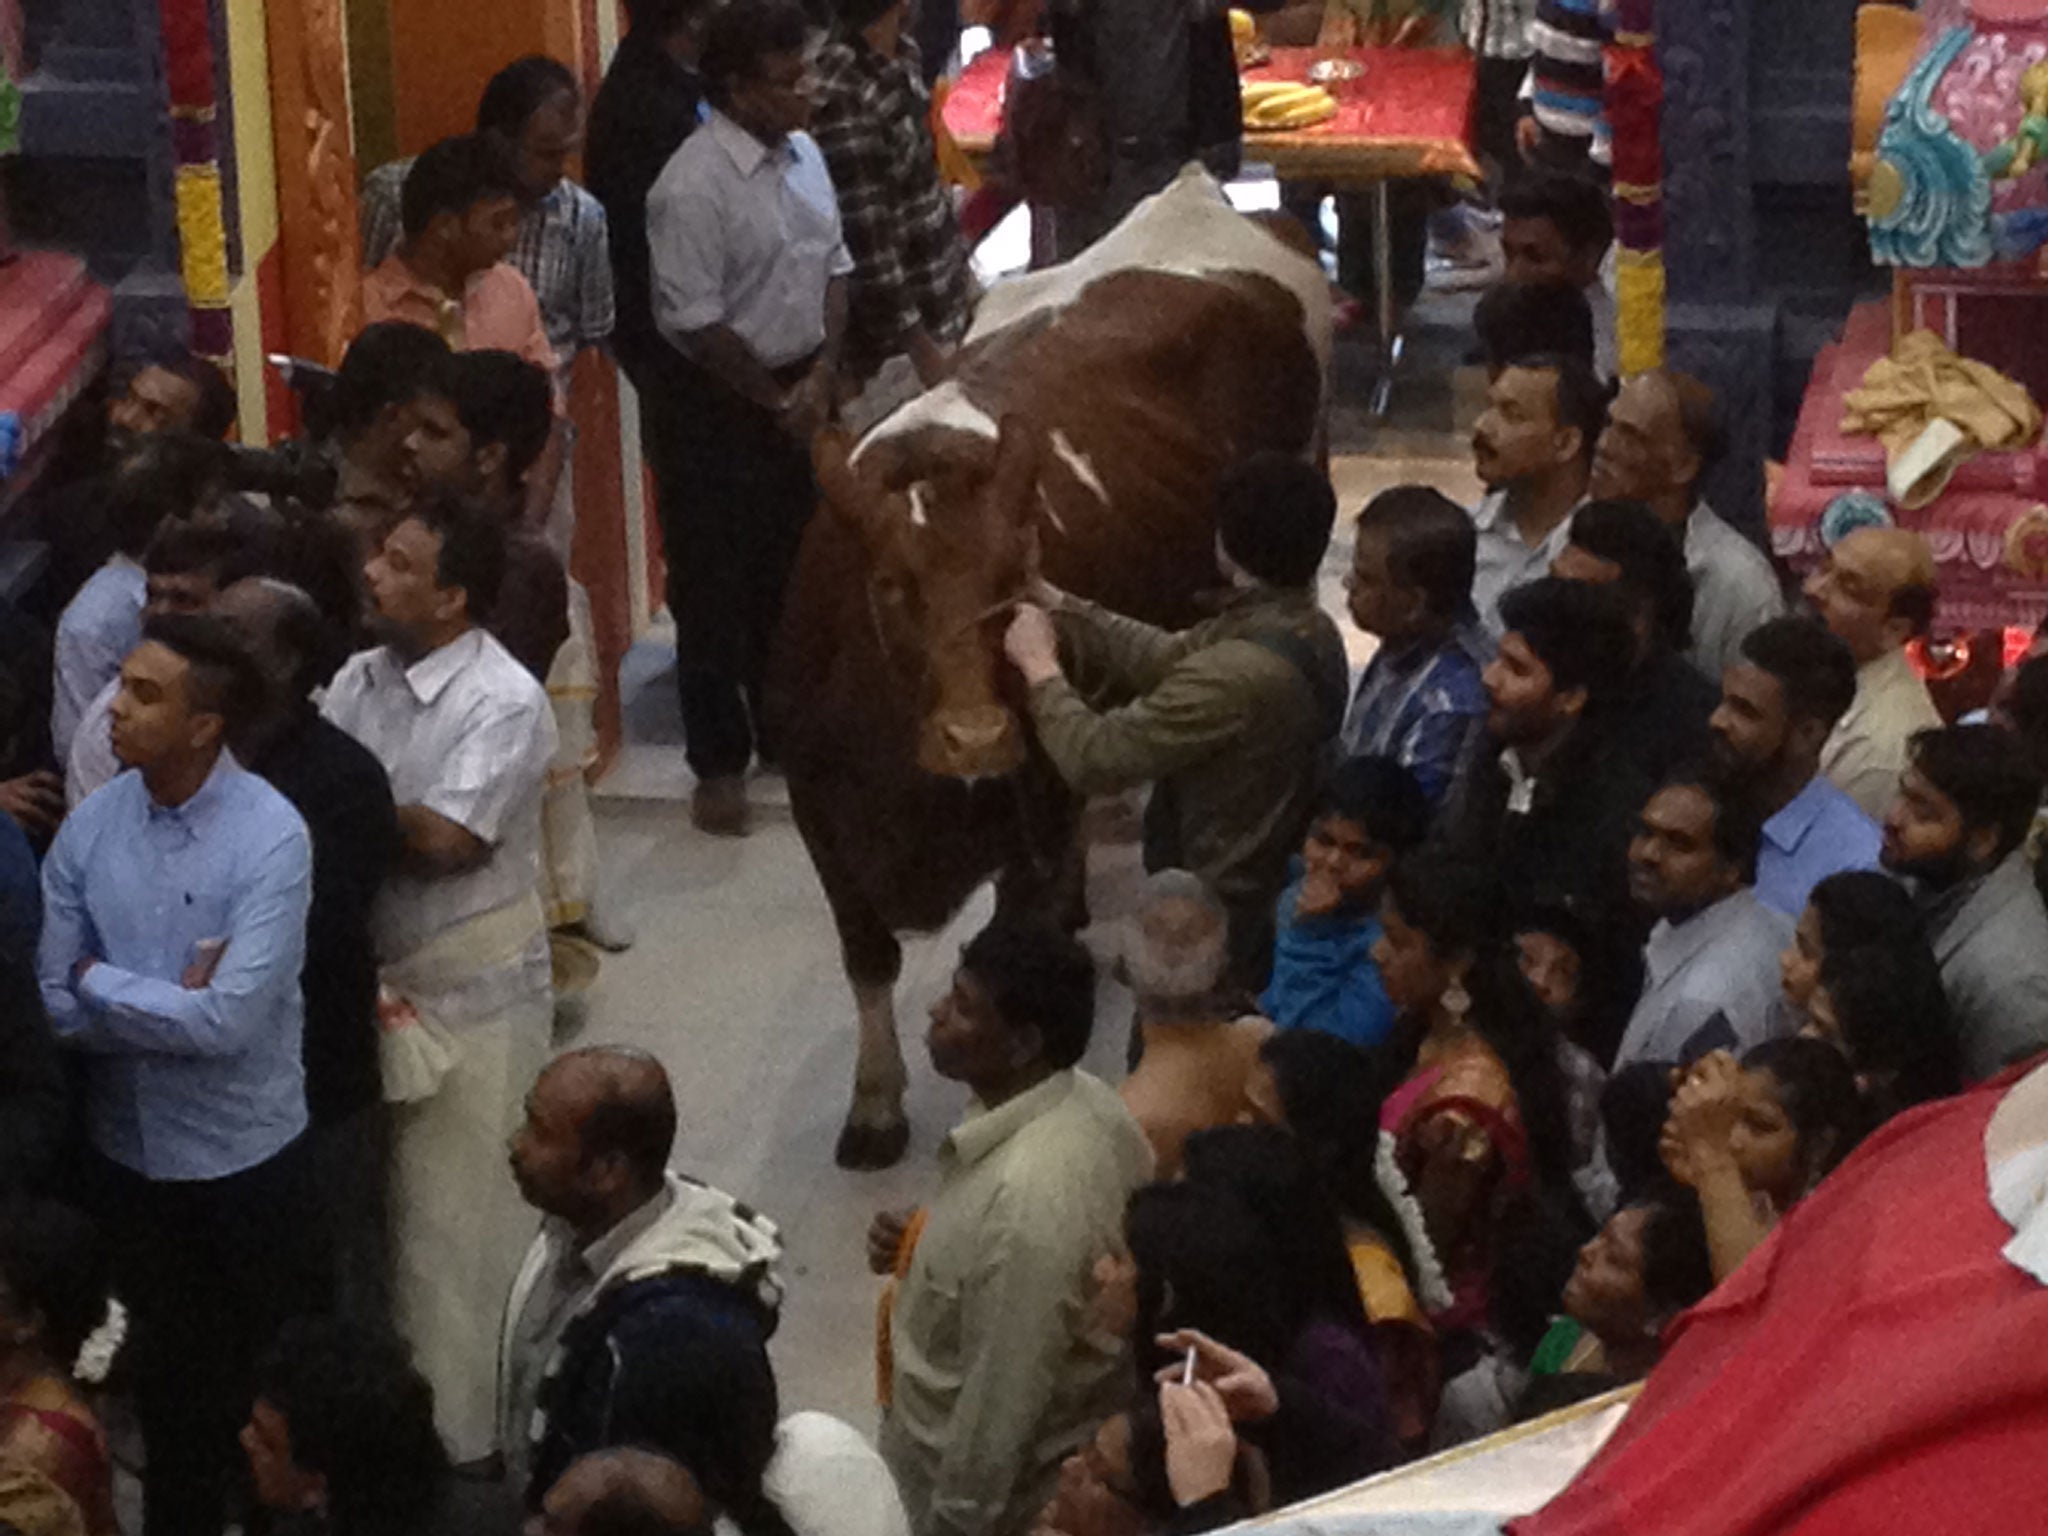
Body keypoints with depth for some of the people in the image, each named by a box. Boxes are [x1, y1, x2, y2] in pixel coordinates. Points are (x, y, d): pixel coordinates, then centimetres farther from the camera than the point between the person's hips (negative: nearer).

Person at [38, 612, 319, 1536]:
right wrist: (174, 1003, -19)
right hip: (131, 1146, 4)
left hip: (245, 1149, -3)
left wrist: (104, 984, -14)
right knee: (169, 1367, 20)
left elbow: (231, 1019, -26)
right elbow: (52, 1006, -8)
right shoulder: (88, 829, -7)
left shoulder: (270, 836, -20)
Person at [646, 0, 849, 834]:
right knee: (715, 589, 4)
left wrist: (822, 375, -2)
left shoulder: (804, 156, 3)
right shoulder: (694, 187, -22)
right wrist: (777, 398, -11)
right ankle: (719, 765, 16)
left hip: (797, 398, 7)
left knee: (790, 574, 20)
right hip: (719, 407, -7)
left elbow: (833, 266, 11)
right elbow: (694, 322, -22)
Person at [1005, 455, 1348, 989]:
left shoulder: (1238, 676, -33)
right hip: (1276, 901, 9)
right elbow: (1168, 657, 10)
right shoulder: (1309, 633, -3)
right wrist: (1057, 605, 10)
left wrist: (1039, 665, -10)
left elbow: (1095, 757, -26)